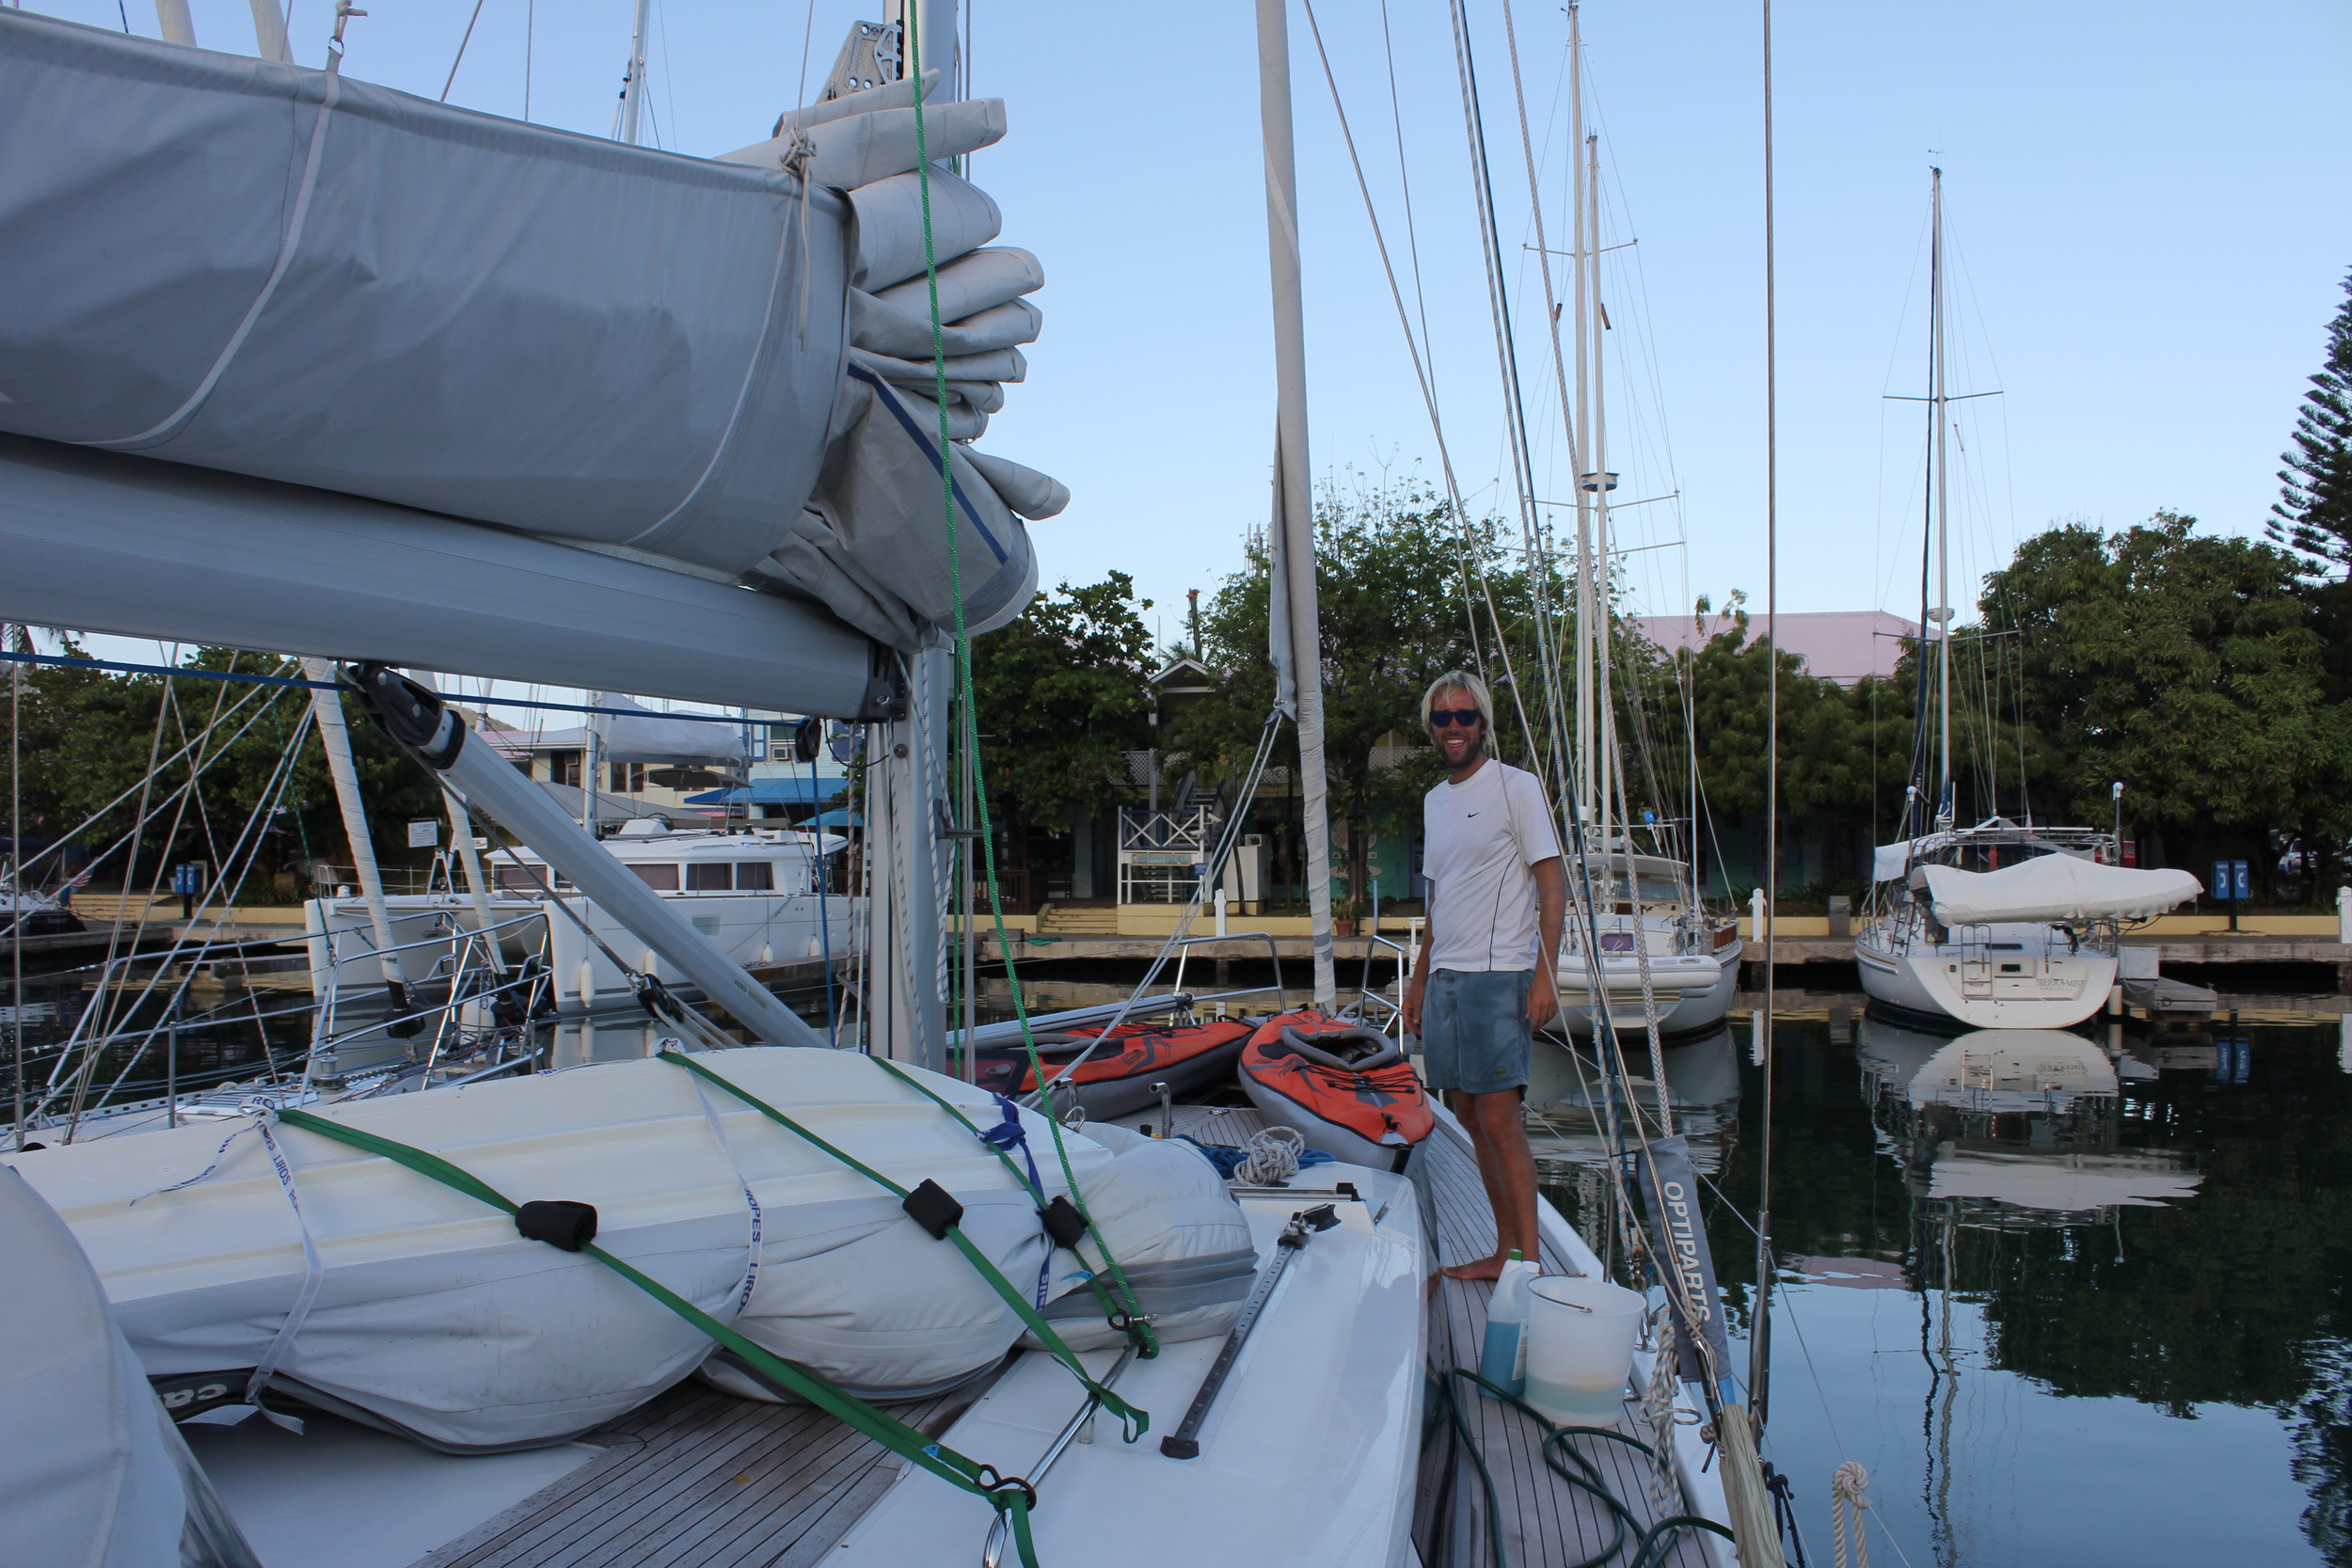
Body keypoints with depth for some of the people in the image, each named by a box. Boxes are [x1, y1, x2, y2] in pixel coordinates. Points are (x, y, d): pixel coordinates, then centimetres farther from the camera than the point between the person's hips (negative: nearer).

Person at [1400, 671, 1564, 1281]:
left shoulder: (1516, 786, -4)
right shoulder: (1434, 801, 17)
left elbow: (1552, 886, -8)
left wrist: (1546, 973, -16)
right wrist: (1419, 981, 20)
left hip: (1498, 977, -7)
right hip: (1445, 977, 7)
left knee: (1500, 1119, -9)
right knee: (1471, 1117, 9)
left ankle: (1528, 1260, 0)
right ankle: (1506, 1251, 17)